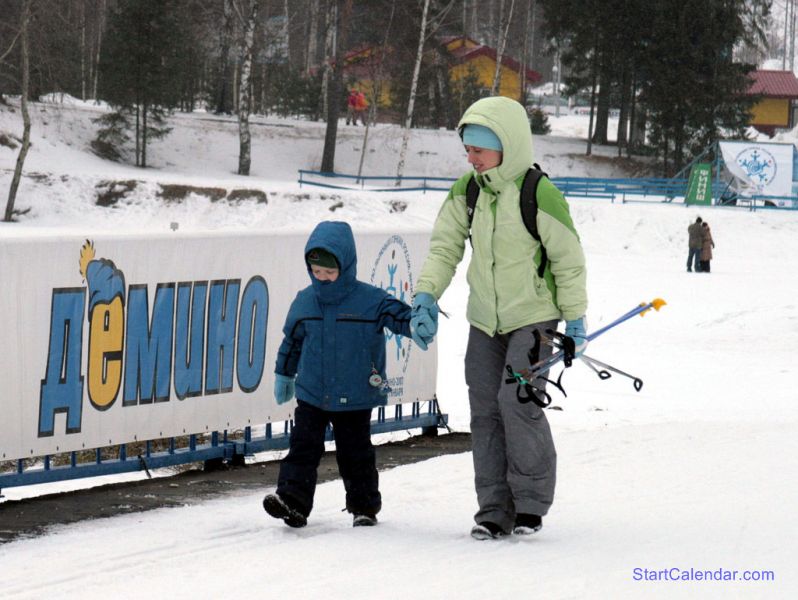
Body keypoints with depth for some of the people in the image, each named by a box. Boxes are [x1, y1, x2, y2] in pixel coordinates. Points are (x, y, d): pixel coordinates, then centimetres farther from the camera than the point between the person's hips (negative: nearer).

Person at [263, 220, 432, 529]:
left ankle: (364, 506, 20)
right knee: (303, 446, -6)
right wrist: (284, 375, 23)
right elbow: (292, 340, 15)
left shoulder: (369, 300, -9)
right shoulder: (304, 302, 3)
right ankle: (292, 498, -9)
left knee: (355, 452, 7)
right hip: (311, 394, 3)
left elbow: (398, 313, -12)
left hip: (355, 397, -3)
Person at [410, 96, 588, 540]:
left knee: (517, 401, -18)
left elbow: (568, 259, -11)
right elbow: (446, 247, 6)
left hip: (533, 319, -6)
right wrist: (427, 295, -8)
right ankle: (495, 510, 7)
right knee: (485, 409, 2)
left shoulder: (539, 195, -19)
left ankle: (531, 502, -3)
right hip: (485, 320, 6)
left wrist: (575, 320, -7)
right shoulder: (466, 191, -1)